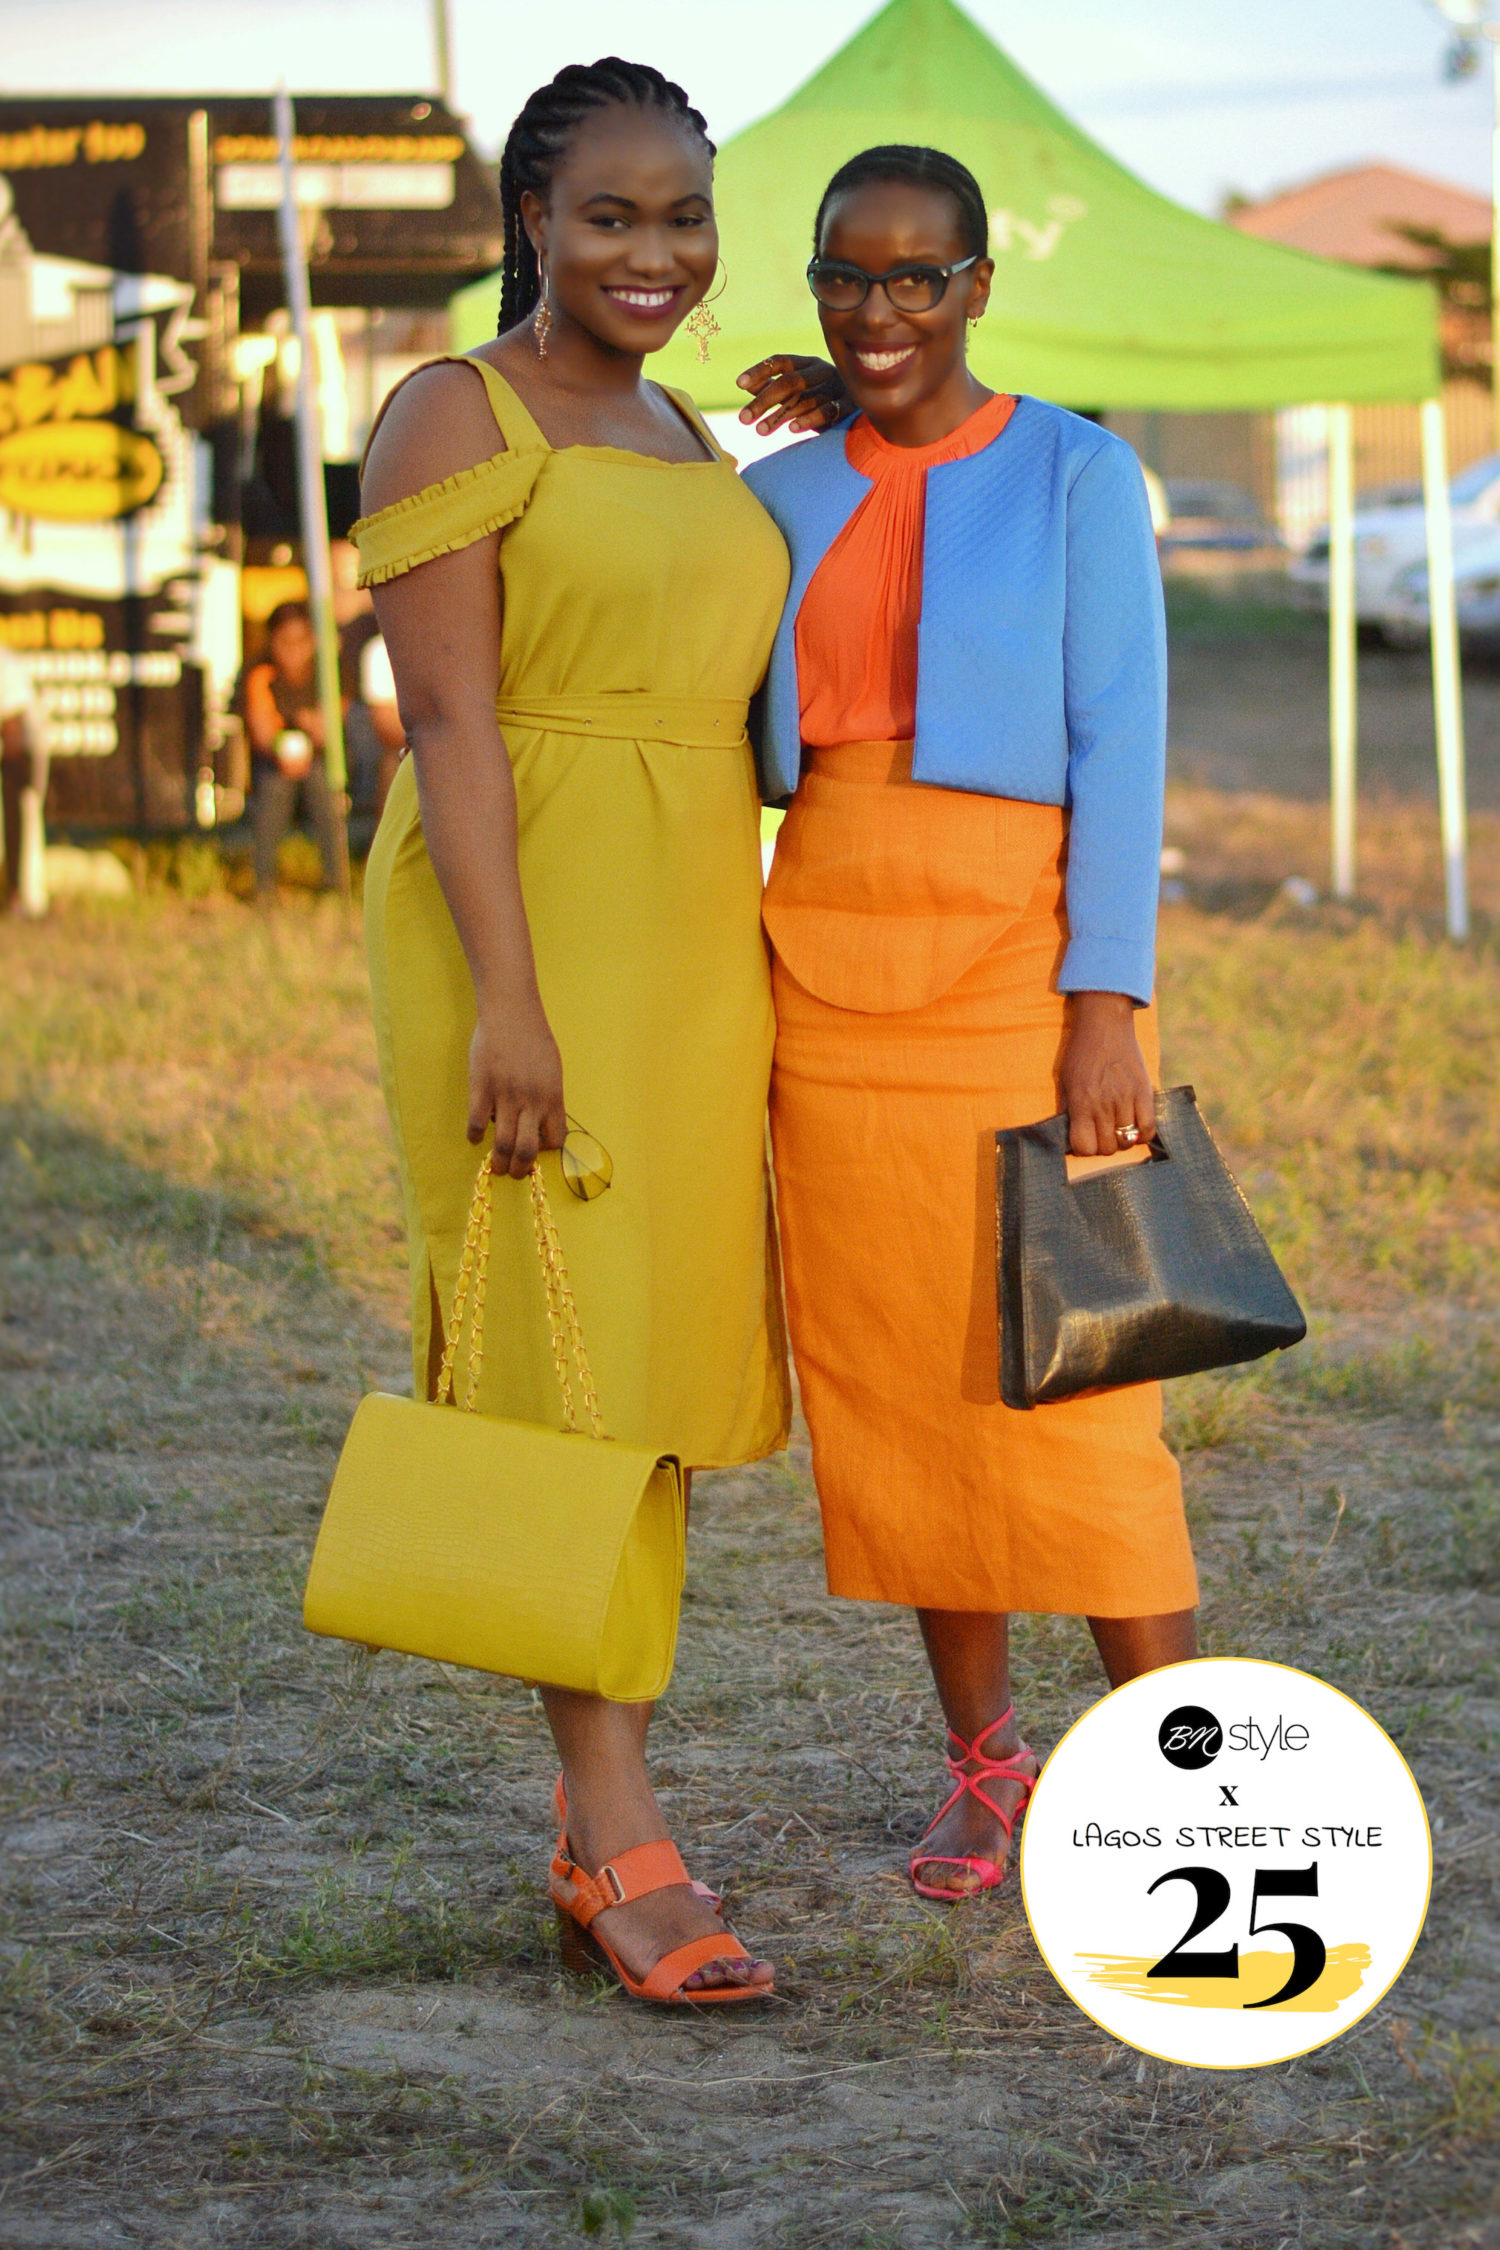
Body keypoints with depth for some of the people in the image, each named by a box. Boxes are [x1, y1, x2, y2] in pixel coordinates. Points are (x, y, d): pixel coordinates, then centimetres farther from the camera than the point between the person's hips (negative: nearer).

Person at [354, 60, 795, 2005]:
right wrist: (507, 995, -22)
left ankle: (590, 1816, 16)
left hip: (684, 936, 8)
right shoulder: (457, 418, -7)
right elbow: (447, 717, -15)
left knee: (653, 1366, 8)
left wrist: (737, 982, 16)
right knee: (563, 1370, -9)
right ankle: (632, 1847, -8)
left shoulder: (685, 437, 16)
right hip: (519, 925, -8)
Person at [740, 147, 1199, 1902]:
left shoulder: (1078, 475, -2)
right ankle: (985, 1763, 20)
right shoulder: (780, 496, 11)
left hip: (1022, 960, -4)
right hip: (832, 967, 5)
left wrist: (1107, 1006, -15)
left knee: (1068, 1382, -6)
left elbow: (1121, 748, -9)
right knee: (892, 1373, 6)